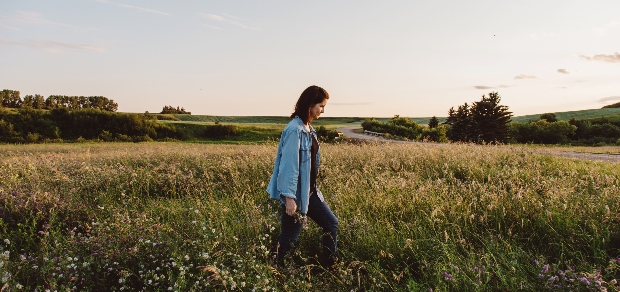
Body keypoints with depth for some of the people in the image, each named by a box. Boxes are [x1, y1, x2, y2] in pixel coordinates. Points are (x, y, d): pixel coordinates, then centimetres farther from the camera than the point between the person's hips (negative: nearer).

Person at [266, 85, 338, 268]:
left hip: (310, 192, 10)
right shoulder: (295, 130, -20)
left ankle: (330, 265, 27)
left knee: (331, 224, 15)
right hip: (295, 195, -10)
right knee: (288, 239, 2)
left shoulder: (308, 129, 9)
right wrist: (289, 197, -25)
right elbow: (289, 165, -23)